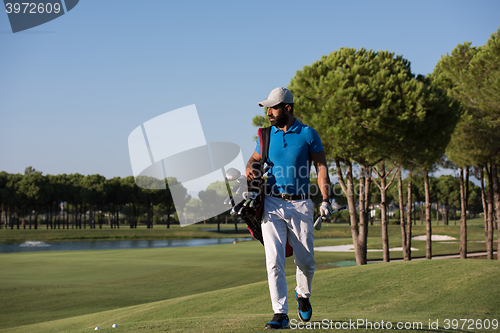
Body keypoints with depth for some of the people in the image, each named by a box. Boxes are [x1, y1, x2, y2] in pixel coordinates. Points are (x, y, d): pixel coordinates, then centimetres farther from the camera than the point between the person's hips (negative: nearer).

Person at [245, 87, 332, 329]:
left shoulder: (308, 134, 0)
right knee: (274, 261, -9)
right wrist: (250, 169, -3)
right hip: (272, 205, 2)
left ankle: (303, 294, 36)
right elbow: (255, 159, 22)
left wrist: (326, 200, -10)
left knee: (305, 260, 5)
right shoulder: (267, 135, 8)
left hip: (299, 205, -2)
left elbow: (321, 167, 0)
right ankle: (281, 314, -7)